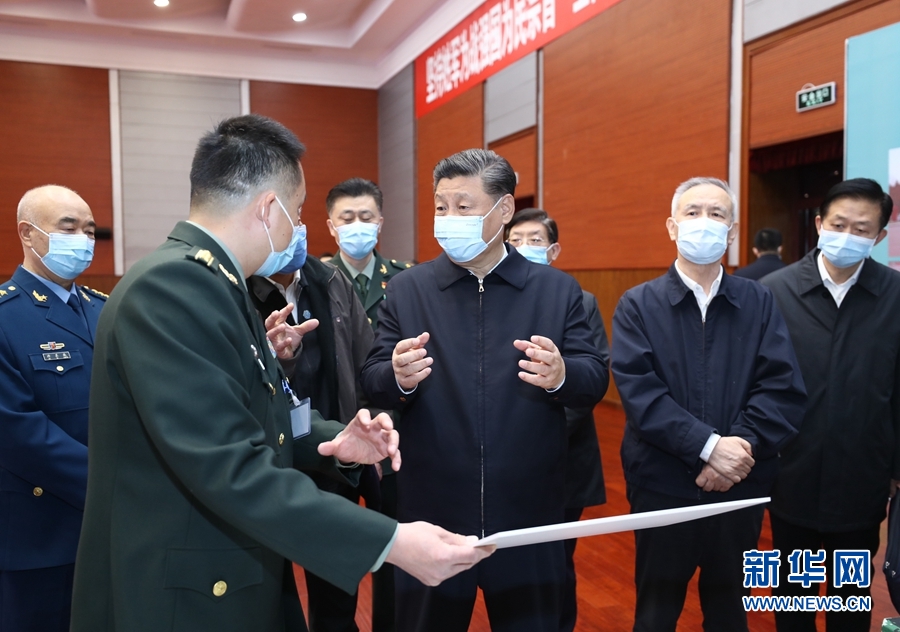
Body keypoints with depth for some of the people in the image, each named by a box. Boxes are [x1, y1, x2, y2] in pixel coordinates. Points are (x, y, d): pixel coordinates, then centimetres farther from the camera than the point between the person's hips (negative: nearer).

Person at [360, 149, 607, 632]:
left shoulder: (558, 289, 0)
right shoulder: (405, 289, 1)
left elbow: (595, 381, -3)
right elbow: (371, 384, -2)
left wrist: (562, 375, -25)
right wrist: (398, 377, -25)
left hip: (528, 514, 0)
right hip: (432, 513, 0)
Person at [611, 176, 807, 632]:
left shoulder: (759, 302, 3)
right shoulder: (638, 305, -2)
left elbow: (784, 389, -6)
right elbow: (638, 392, -14)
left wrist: (740, 448, -19)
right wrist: (709, 445, -21)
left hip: (741, 487, 2)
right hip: (662, 486, -1)